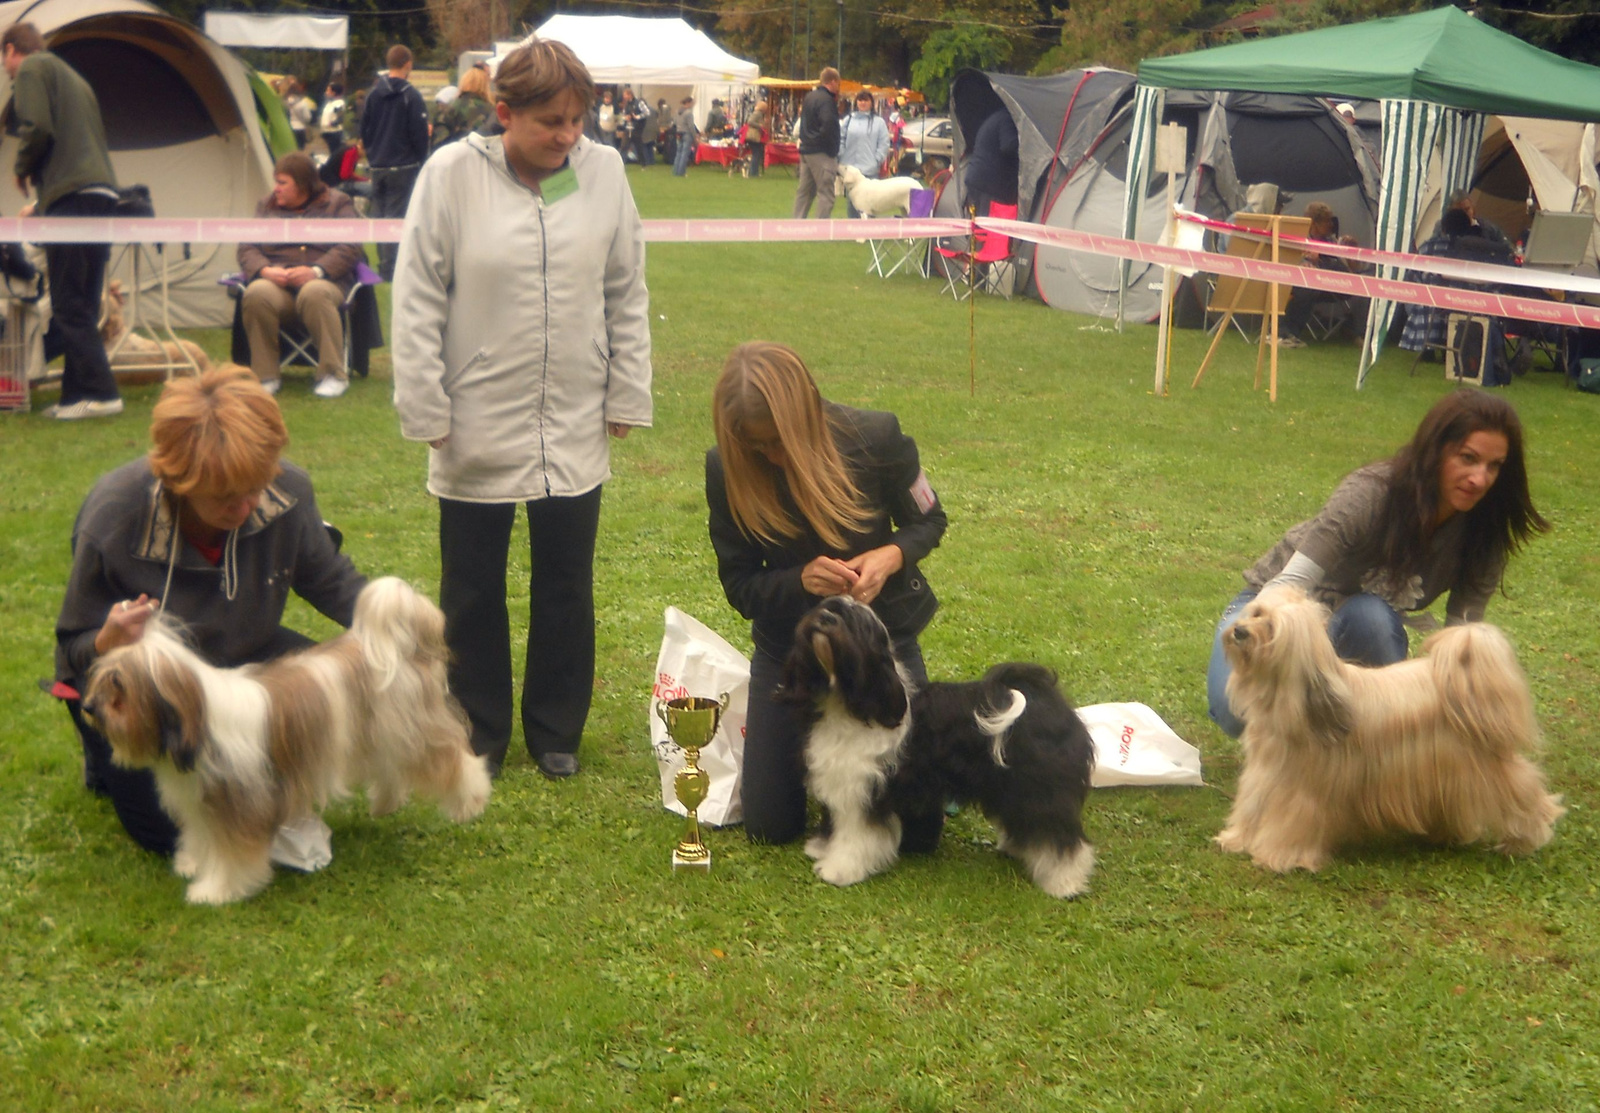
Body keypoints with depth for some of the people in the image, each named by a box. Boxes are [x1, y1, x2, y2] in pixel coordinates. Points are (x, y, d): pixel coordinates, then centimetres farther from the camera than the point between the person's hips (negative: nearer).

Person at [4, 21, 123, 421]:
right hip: (103, 192, 9)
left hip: (71, 196, -9)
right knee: (82, 306, 10)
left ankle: (101, 393, -12)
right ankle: (77, 395, 11)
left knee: (69, 305, -8)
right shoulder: (73, 76, 28)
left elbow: (36, 128, -13)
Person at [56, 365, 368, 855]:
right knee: (173, 828, -15)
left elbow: (329, 579, -4)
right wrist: (108, 643, -42)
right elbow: (76, 649, -17)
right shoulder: (111, 523, -31)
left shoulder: (287, 492, -23)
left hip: (240, 654, 4)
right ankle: (109, 759, 18)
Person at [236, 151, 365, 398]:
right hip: (275, 282, 2)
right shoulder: (267, 206, 22)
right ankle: (265, 376, -21)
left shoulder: (337, 204, 12)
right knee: (256, 294, -34)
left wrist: (316, 271, -18)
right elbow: (247, 248, 13)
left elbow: (349, 248, -1)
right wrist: (264, 270, -10)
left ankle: (334, 375, -27)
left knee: (314, 294, -40)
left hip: (324, 281, -2)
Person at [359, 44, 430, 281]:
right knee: (396, 216, -3)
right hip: (403, 166, -5)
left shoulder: (373, 92, 5)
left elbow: (364, 128, 10)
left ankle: (383, 264, 17)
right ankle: (391, 268, -6)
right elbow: (419, 133, -11)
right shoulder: (411, 95, -11)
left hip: (377, 165, 5)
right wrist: (420, 159, 1)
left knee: (379, 214, 13)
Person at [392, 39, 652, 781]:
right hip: (478, 431, -2)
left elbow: (627, 296, 6)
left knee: (566, 589, 12)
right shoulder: (453, 174, -9)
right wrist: (425, 412, -8)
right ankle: (479, 734, 28)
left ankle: (555, 731, 29)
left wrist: (626, 397, 5)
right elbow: (416, 303, -6)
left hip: (574, 430, 2)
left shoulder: (604, 171, -2)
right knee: (472, 592, 11)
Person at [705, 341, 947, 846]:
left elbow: (928, 520, -4)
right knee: (769, 827, 4)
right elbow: (739, 586, -9)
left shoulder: (875, 439, -22)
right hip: (787, 646, 1)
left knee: (917, 829, -3)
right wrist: (800, 579, -30)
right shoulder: (727, 470, -18)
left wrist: (891, 556, -26)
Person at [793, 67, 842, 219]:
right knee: (825, 192, -6)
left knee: (804, 190, 14)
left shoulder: (809, 96, 13)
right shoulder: (826, 100, -16)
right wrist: (832, 151, -14)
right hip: (821, 153, -9)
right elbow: (829, 127, -22)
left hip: (806, 149, 9)